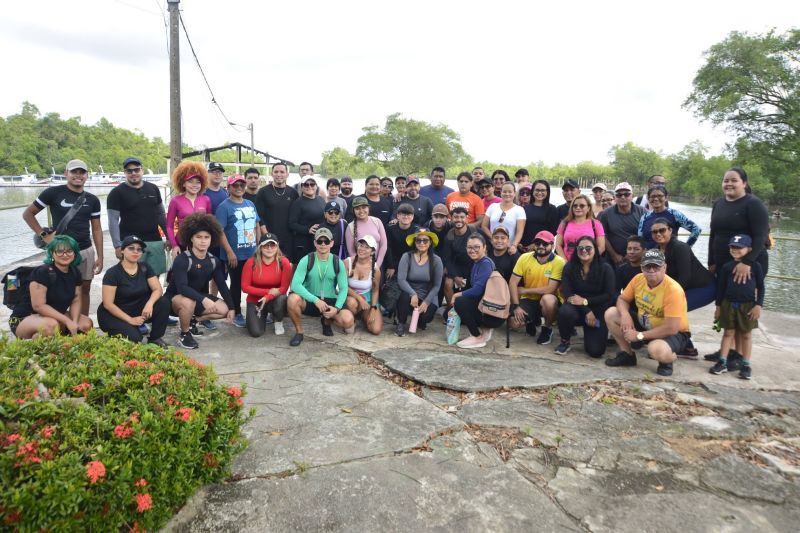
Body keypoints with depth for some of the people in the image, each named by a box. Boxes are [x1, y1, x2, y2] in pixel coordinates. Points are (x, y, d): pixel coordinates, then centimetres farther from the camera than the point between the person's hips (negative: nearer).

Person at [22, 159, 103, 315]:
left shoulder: (92, 200, 6)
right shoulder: (53, 193, -4)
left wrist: (100, 257, 4)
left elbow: (96, 229, 9)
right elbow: (28, 214, 3)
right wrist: (44, 235, -8)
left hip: (86, 251, 4)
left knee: (85, 289, 10)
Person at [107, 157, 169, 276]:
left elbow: (161, 215, 17)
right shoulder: (117, 193, -1)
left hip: (155, 242, 4)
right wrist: (118, 245, -12)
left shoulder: (153, 189, 11)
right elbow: (113, 221, -5)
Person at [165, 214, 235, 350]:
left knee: (224, 309, -11)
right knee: (188, 302, -39)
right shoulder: (182, 260, -23)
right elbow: (182, 287, -34)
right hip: (176, 297, -6)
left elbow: (222, 285, 1)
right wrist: (203, 299, -45)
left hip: (199, 298, 6)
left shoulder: (213, 261, -4)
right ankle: (184, 335, -12)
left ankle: (193, 320, 11)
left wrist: (231, 307, -5)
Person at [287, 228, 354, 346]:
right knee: (293, 299, -34)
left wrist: (336, 308, -20)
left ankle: (327, 321, 13)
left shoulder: (338, 263, -2)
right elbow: (295, 284, -21)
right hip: (310, 301, -1)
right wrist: (316, 300, -29)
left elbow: (344, 288, -3)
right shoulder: (306, 260, -9)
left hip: (330, 301, 1)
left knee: (348, 320, -25)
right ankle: (299, 331, -6)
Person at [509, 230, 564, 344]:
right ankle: (532, 320, 19)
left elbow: (550, 289, -22)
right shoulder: (524, 258, -8)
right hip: (529, 299, 3)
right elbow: (512, 282, -9)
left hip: (549, 300, -3)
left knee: (547, 299, -38)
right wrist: (516, 306, -18)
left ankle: (547, 328, -6)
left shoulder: (559, 262, -17)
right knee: (515, 323, -20)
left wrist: (524, 290, -15)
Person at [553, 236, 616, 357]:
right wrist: (586, 311, -19)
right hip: (577, 308, 1)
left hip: (598, 311, 0)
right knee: (565, 311, -37)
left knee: (595, 351, -11)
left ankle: (602, 333, 27)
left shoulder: (605, 268, -5)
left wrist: (585, 301, -19)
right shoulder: (569, 267, -2)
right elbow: (567, 294, -9)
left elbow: (610, 296, -10)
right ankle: (565, 341, -6)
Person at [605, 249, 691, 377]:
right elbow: (622, 299, 4)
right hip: (644, 325, 7)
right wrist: (625, 315, -20)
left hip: (674, 333, -7)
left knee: (657, 349, -40)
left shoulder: (673, 290, -29)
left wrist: (639, 335, -24)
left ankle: (666, 360, 0)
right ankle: (627, 354, 8)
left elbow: (671, 329, -30)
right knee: (611, 313, -7)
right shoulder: (638, 279, -10)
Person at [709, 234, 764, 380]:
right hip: (729, 304, 1)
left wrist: (758, 305, -7)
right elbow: (721, 287, 6)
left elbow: (760, 287, 0)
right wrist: (718, 306, 6)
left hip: (748, 305, -1)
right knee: (728, 333, 6)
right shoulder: (727, 266, 2)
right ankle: (722, 362, 9)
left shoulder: (755, 266, -3)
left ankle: (746, 365, 15)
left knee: (746, 334, 8)